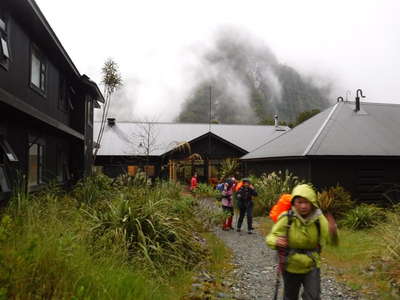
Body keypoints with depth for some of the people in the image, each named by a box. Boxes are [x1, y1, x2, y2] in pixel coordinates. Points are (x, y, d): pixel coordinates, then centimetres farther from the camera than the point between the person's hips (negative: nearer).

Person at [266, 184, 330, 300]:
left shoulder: (319, 219, -15)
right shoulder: (286, 218, -20)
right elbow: (271, 237, -15)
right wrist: (276, 241, -38)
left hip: (311, 266, 0)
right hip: (291, 267, 0)